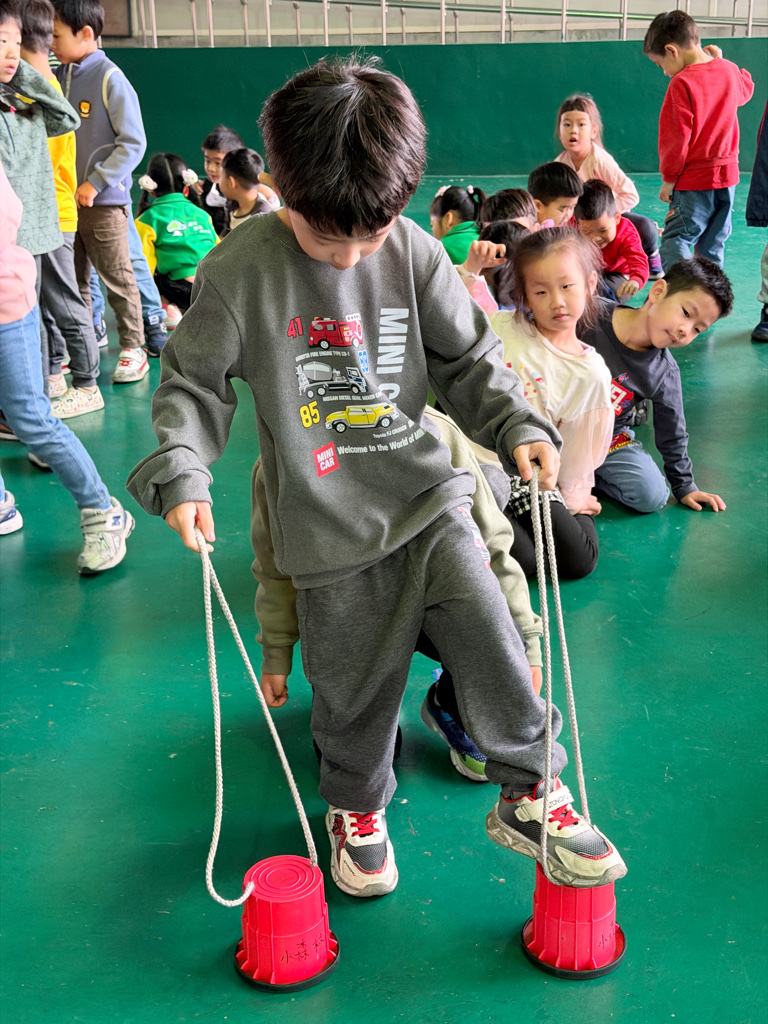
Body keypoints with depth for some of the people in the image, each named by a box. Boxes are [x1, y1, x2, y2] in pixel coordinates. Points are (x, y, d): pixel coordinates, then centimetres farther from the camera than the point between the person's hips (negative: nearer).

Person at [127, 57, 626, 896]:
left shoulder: (415, 255, -4)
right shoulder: (238, 271, -11)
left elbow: (468, 360, 6)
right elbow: (193, 382, -2)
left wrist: (519, 426, -9)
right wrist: (181, 471, -17)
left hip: (429, 498, 2)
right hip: (330, 530, -2)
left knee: (492, 647, -4)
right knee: (354, 687, 9)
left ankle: (529, 795, 19)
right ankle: (356, 809, 38)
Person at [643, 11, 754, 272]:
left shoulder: (682, 83, -16)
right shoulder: (729, 71, 4)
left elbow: (676, 138, -15)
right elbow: (746, 89, 29)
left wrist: (669, 178, -6)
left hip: (694, 181, -7)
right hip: (728, 174, 7)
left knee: (676, 240, -5)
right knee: (712, 245, 14)